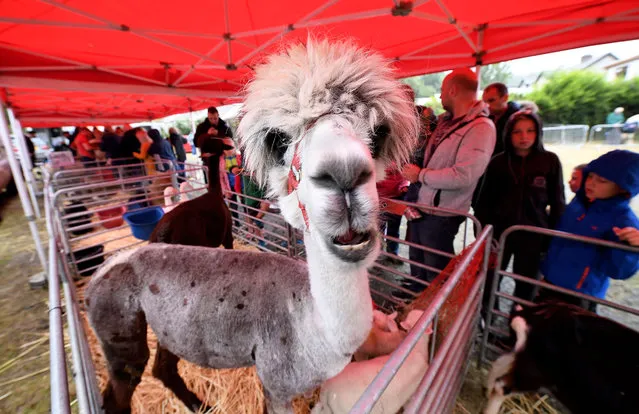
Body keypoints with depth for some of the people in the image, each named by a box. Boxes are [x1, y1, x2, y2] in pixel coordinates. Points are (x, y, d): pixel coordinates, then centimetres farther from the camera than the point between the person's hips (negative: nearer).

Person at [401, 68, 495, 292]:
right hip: (420, 206, 9)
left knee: (436, 272, 11)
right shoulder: (446, 121, 9)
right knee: (416, 262, 25)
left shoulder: (481, 128, -18)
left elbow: (463, 176, -29)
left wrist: (420, 175, -18)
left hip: (441, 215, -9)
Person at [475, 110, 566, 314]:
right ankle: (484, 316, 34)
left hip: (533, 235, 0)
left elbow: (558, 203, 1)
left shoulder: (550, 161, -5)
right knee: (489, 281, 12)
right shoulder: (498, 162, -5)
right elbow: (485, 201, -2)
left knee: (526, 287, 16)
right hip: (499, 232, 0)